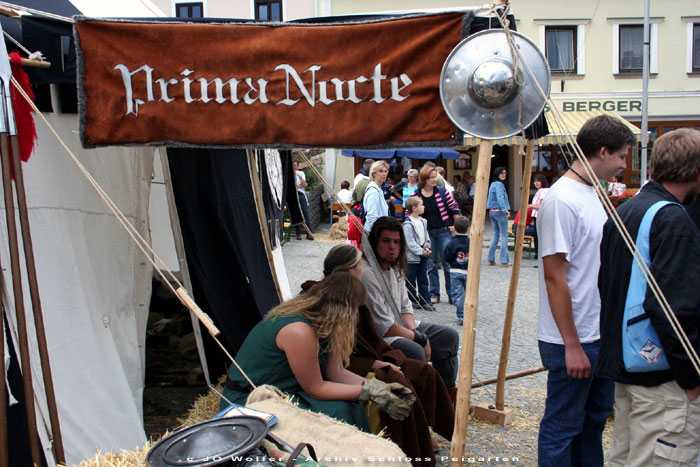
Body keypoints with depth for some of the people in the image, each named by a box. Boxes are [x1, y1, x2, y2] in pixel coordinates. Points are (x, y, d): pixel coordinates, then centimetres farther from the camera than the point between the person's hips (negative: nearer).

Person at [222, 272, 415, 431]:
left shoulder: (324, 325, -3)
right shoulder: (299, 331, -30)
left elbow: (336, 372, 0)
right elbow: (316, 389, -22)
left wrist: (378, 387, -10)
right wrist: (369, 391, -19)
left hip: (284, 390, 9)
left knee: (347, 404, -9)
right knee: (337, 411, -21)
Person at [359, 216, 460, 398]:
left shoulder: (394, 267, 7)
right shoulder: (366, 273, -25)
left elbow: (405, 306, 12)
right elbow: (383, 325, -25)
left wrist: (415, 331, -8)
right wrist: (420, 338, -16)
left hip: (399, 326, 10)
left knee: (449, 336, 8)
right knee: (415, 351, -35)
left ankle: (447, 392, 21)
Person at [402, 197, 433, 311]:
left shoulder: (423, 221, 9)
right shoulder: (408, 224, -16)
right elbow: (410, 243, -18)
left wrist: (427, 248, -1)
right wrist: (422, 252, -16)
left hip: (423, 256, 7)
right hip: (412, 257, -7)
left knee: (423, 280, 12)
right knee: (411, 281, 5)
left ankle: (425, 301, 18)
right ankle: (412, 301, 16)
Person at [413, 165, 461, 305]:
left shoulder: (442, 191, -3)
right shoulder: (416, 196, -4)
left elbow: (454, 208, 3)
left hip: (443, 231, -1)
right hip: (427, 233, 1)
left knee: (448, 263, 0)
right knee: (431, 264, 8)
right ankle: (434, 294, 18)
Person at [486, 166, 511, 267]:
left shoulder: (493, 184, 16)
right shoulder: (499, 184, -13)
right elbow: (500, 198, -27)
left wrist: (507, 209, 22)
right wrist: (505, 210, -36)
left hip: (492, 211, 9)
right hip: (500, 212, -9)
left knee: (496, 234, 15)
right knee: (504, 236, -3)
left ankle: (491, 259, 14)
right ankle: (504, 260, -4)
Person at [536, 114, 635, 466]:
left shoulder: (594, 194, 10)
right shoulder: (561, 200, -19)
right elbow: (555, 278, -22)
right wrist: (572, 345, -20)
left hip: (601, 335, 10)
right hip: (571, 341, -9)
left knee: (595, 417, 22)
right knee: (562, 427, 5)